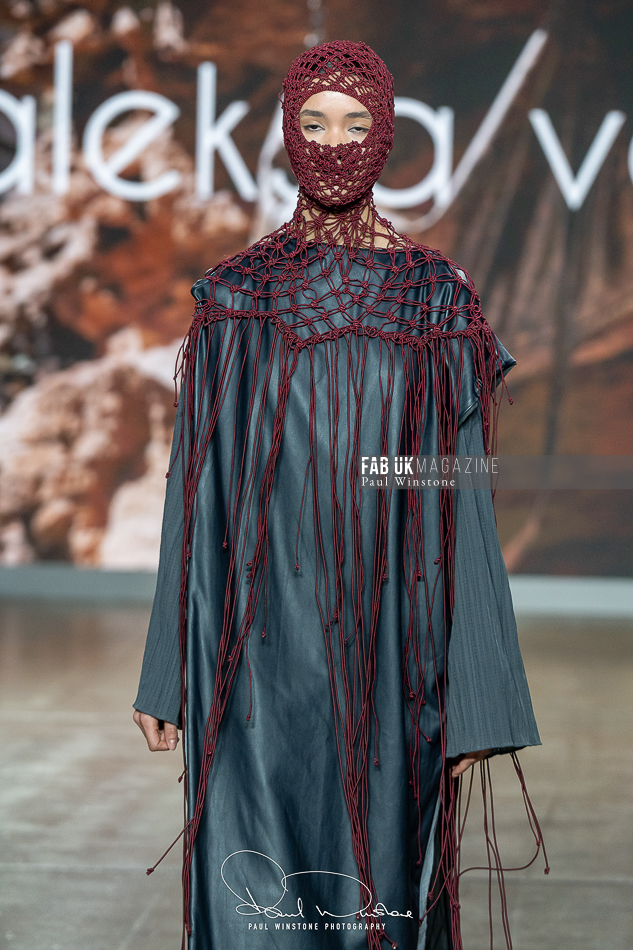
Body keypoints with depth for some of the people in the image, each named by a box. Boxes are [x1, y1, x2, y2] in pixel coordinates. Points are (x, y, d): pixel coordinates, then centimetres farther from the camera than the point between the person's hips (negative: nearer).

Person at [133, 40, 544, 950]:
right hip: (261, 643, 0)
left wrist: (472, 696, -4)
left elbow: (463, 498, 0)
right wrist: (170, 672, 3)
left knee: (380, 872, 7)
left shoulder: (436, 297, 2)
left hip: (387, 639, 0)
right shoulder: (236, 295, 5)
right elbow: (199, 483, 6)